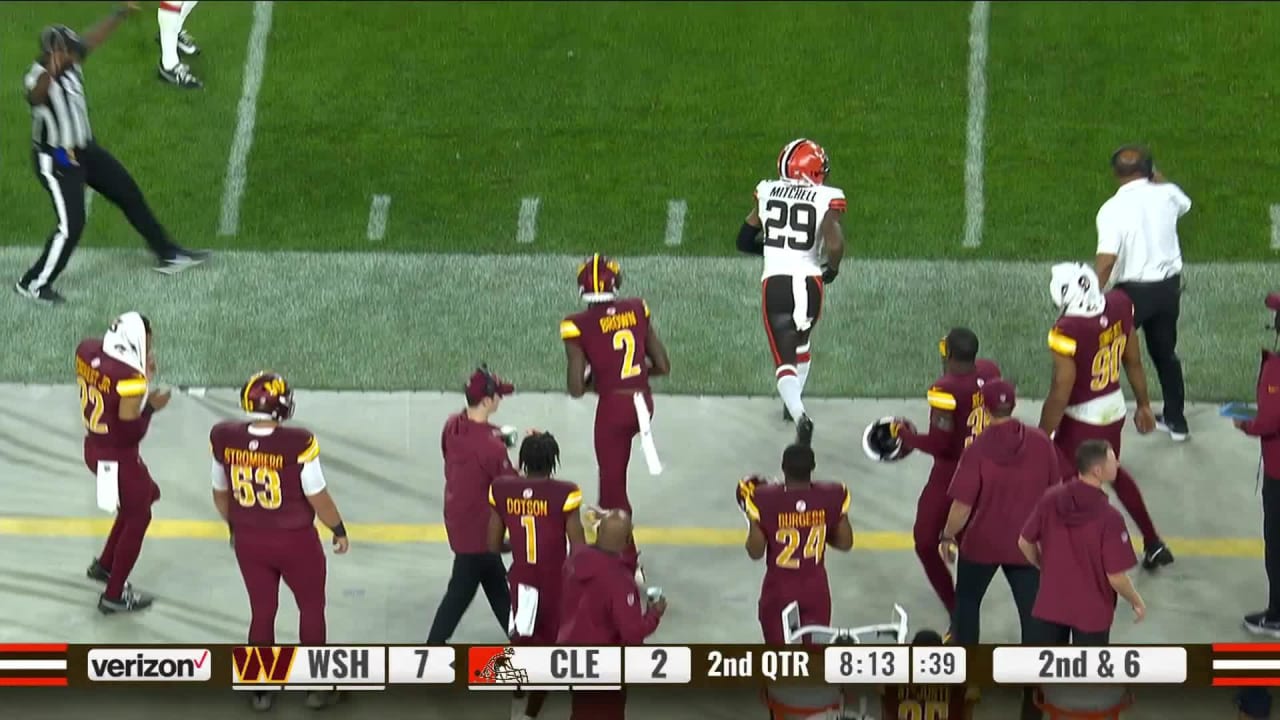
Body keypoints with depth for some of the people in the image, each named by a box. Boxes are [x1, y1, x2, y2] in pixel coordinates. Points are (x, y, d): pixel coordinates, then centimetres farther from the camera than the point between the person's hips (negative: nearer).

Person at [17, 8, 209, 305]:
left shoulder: (70, 64, -8)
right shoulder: (38, 79, -31)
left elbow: (94, 38, 9)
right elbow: (37, 95, -57)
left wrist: (122, 13, 16)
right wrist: (50, 74, -77)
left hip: (86, 150, 9)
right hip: (56, 161, -9)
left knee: (130, 195, 16)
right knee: (71, 224, -10)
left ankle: (168, 254, 31)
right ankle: (33, 284, 8)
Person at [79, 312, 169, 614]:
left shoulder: (86, 350, -8)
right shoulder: (130, 378, -31)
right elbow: (131, 432, -25)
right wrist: (151, 407, -11)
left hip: (94, 447, 8)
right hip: (118, 458, -8)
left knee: (147, 494, 30)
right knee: (137, 519, 15)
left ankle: (105, 565, 43)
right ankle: (114, 595, 28)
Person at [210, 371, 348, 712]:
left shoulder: (223, 438, -13)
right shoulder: (298, 443, -26)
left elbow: (220, 493, 2)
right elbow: (318, 497, -17)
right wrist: (339, 530, 1)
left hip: (248, 542, 3)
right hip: (296, 542, -3)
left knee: (261, 611, 20)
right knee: (311, 608, 19)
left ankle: (261, 690, 31)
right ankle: (317, 687, 29)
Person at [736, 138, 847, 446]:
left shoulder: (767, 192, 5)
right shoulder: (827, 198, -6)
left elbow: (745, 241, 15)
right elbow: (835, 243, -19)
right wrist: (832, 268, 2)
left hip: (774, 282, 0)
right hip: (809, 282, 0)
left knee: (784, 359, -3)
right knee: (801, 342, 29)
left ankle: (799, 415, -26)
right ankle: (793, 403, 39)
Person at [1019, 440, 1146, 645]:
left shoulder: (1050, 499, -10)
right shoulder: (1109, 518, -25)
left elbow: (1025, 543, 2)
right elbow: (1116, 577, -20)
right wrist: (1137, 602, -1)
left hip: (1050, 603, 4)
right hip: (1092, 612, -4)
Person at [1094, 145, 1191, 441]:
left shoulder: (1113, 208, -18)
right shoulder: (1167, 195, -4)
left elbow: (1107, 260, -26)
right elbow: (1184, 203, 24)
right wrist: (1157, 177, 32)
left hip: (1133, 291, -5)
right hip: (1169, 286, 5)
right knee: (1166, 352, 21)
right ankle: (1176, 420, 30)